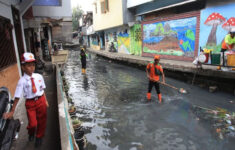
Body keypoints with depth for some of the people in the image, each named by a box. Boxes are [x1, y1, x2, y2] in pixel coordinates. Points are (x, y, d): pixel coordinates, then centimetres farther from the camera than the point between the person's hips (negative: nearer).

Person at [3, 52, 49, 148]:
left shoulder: (39, 76, -6)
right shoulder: (22, 80, -14)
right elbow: (17, 97, -11)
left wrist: (45, 101, 6)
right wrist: (12, 111, -8)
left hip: (41, 101, 3)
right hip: (30, 103, -2)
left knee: (42, 121, 15)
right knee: (32, 123, -2)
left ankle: (39, 137, 44)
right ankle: (31, 133, 38)